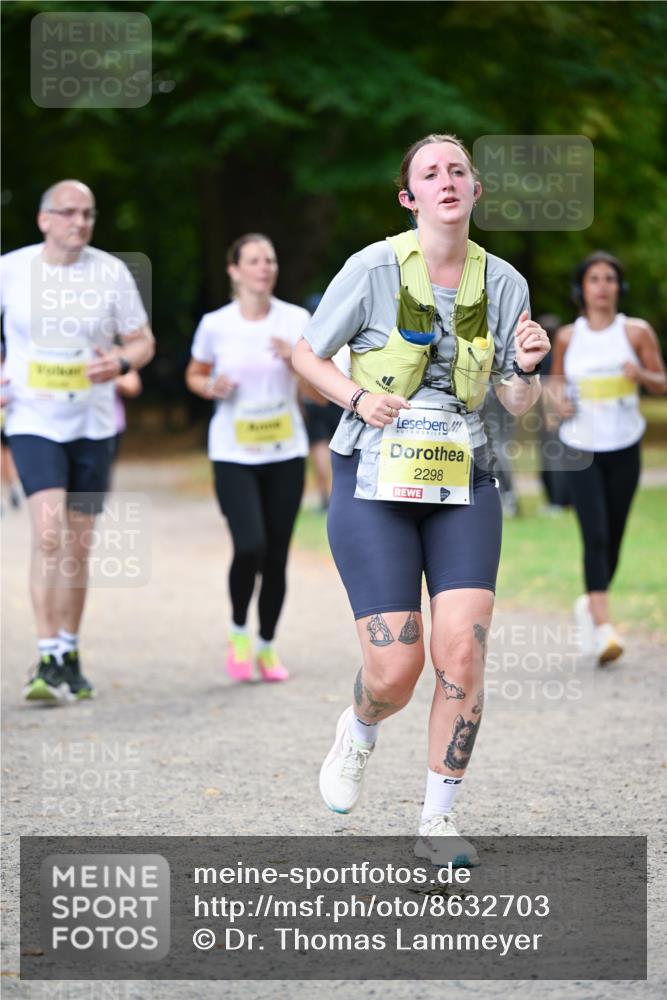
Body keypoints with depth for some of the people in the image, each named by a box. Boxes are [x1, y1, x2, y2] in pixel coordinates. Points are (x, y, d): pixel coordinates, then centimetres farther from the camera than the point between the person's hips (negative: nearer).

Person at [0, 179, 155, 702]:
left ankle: (69, 658, 25)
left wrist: (122, 361, -17)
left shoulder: (111, 272, -2)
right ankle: (48, 661, -18)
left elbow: (143, 341, 5)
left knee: (78, 545, 9)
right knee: (49, 534, -19)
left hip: (93, 424, 2)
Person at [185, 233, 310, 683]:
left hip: (285, 452, 2)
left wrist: (297, 360, -18)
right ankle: (238, 632, 8)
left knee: (277, 555, 3)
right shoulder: (215, 325, -2)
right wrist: (211, 387, -8)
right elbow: (195, 374, 14)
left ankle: (267, 647, 21)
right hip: (233, 455, -2)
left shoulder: (296, 320, 0)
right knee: (250, 547, -18)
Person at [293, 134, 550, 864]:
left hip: (463, 483, 3)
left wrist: (527, 366, -13)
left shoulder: (503, 282, 2)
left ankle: (437, 822, 6)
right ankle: (358, 731, 30)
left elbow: (518, 404, 9)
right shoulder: (373, 268, -8)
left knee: (463, 654, -11)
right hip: (375, 483, -3)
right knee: (396, 670, -8)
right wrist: (357, 397, -14)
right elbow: (306, 354, 4)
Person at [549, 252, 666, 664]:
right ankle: (604, 629, -20)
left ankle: (591, 605, 35)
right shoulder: (567, 337, 2)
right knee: (595, 537, -14)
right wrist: (559, 399, -5)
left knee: (613, 540, 9)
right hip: (581, 448, -1)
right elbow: (556, 379, 17)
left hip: (624, 448, 1)